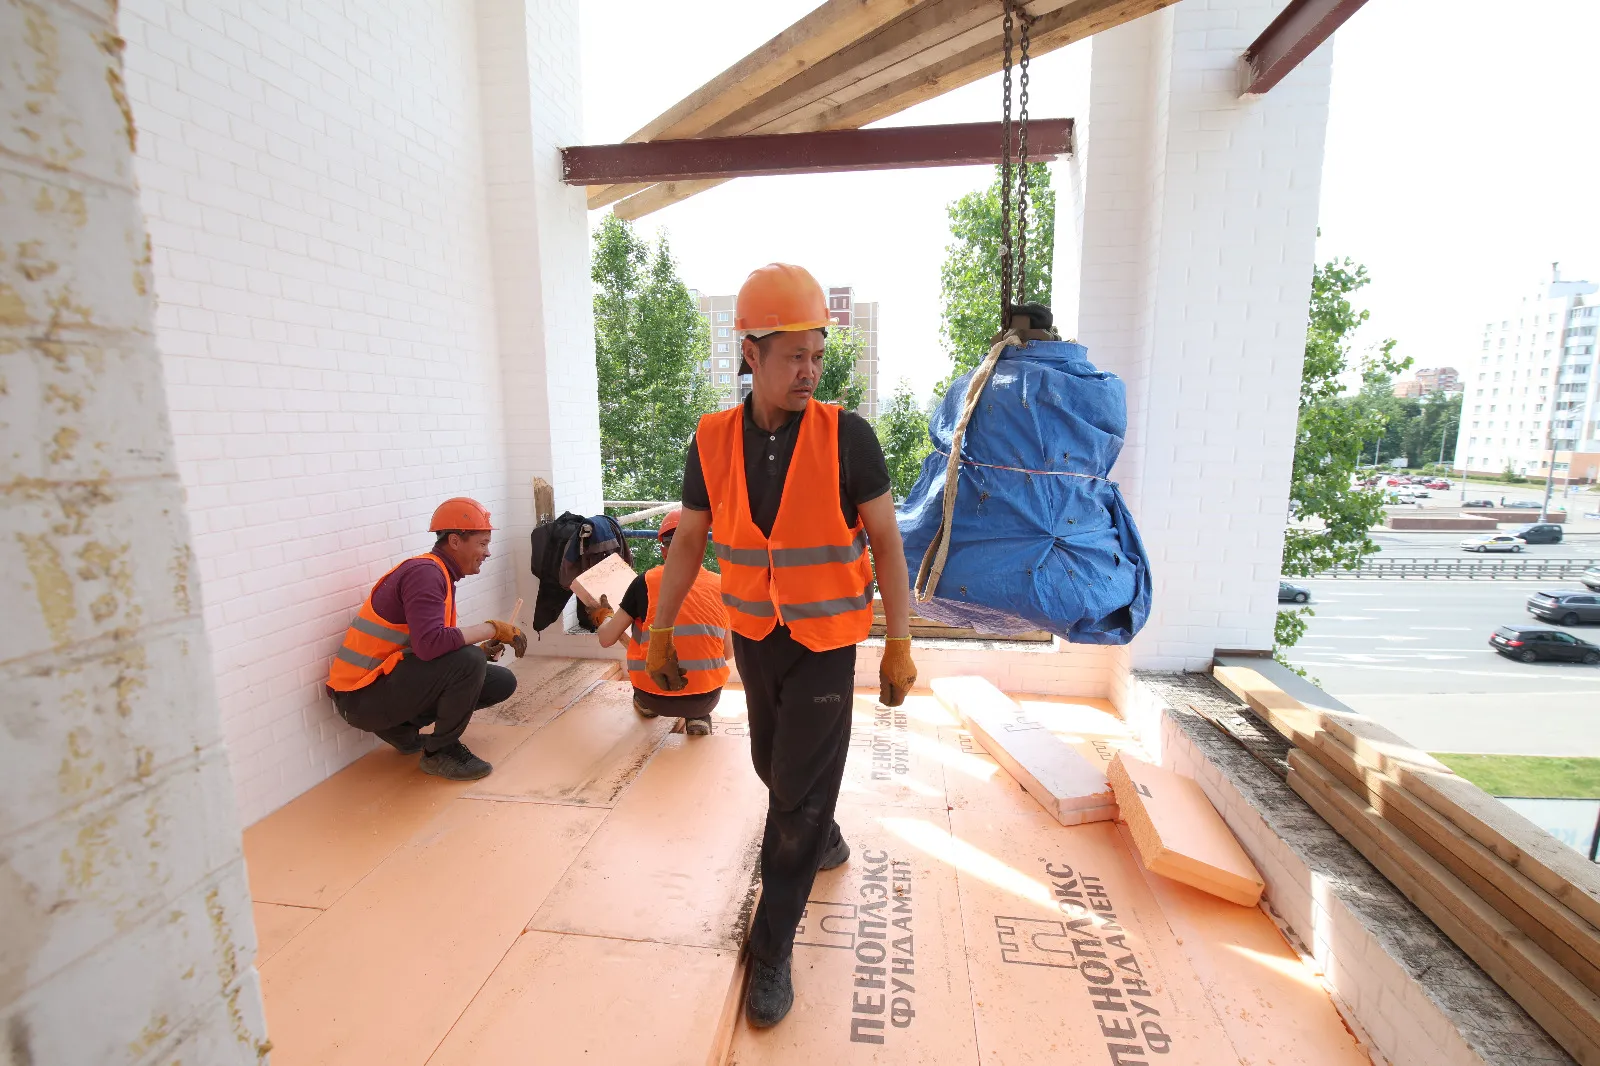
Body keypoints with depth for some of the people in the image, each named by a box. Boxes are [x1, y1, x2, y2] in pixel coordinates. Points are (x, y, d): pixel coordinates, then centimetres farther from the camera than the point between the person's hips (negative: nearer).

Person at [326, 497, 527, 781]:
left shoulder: (439, 575, 8)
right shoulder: (425, 573, -21)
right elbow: (429, 645, -35)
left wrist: (481, 649, -7)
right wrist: (491, 629, -24)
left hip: (389, 682, 9)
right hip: (363, 695, -9)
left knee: (502, 682, 3)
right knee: (469, 662, -29)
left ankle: (403, 727, 11)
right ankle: (439, 752, -7)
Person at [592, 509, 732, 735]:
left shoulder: (645, 582, -4)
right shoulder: (720, 586, 0)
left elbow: (606, 639, 2)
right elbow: (728, 653, 9)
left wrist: (604, 616, 25)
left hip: (655, 697, 0)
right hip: (706, 699, 1)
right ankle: (698, 718, 14)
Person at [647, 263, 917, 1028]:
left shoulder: (847, 436, -15)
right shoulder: (712, 441, -7)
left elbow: (885, 542, -10)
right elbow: (689, 542, 2)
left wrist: (899, 643, -11)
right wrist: (659, 633, 5)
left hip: (825, 640, -3)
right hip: (752, 635, 4)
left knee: (801, 790, 2)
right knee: (775, 764, 22)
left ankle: (772, 949, 23)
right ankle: (823, 839, 54)